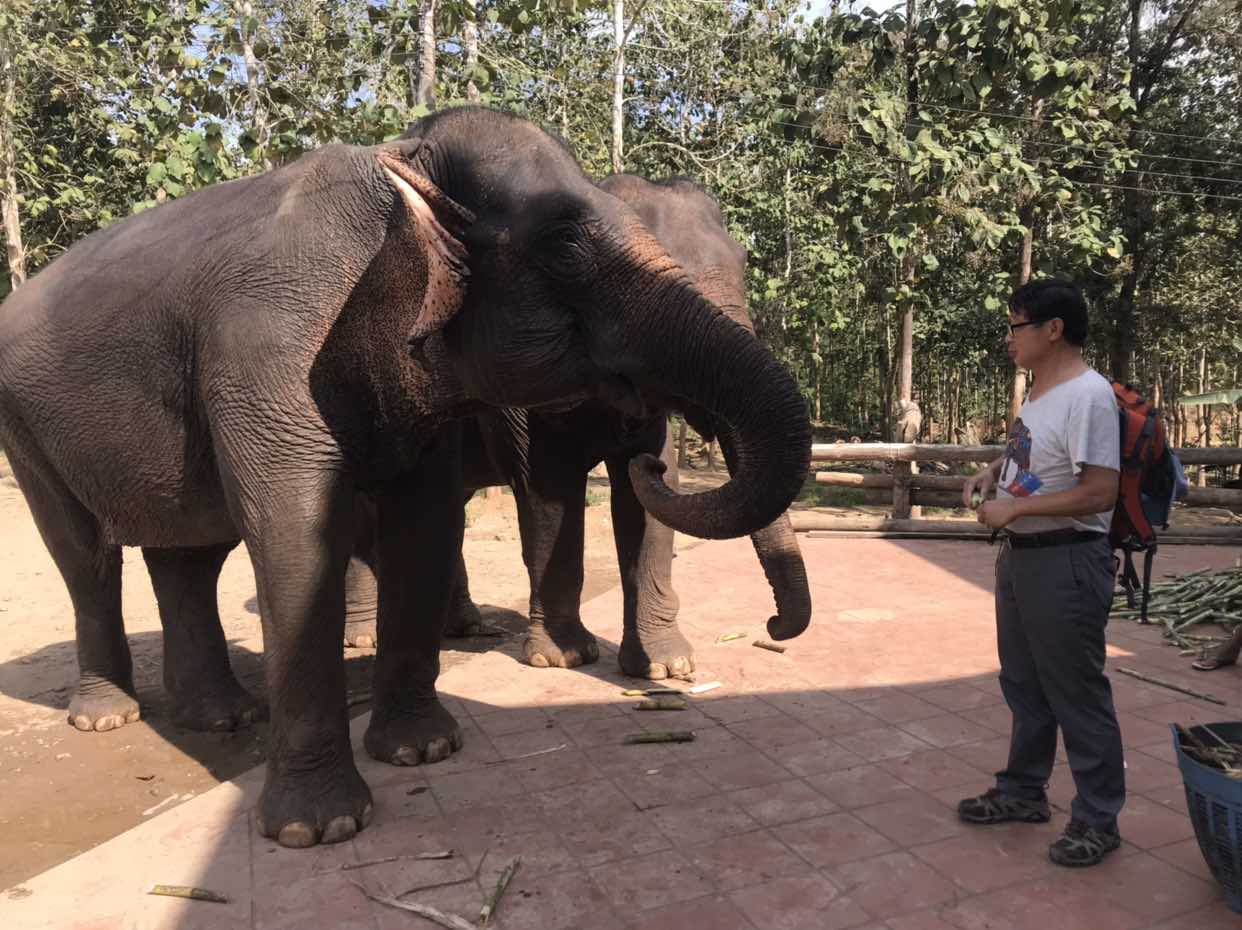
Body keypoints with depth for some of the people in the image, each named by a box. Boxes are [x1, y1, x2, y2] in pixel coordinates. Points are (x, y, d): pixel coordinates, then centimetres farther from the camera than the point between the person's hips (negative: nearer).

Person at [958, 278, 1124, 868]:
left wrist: (1013, 509, -20)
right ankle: (1023, 792, 35)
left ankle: (1097, 820, 19)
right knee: (1024, 686, 20)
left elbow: (1098, 493, -24)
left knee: (1076, 694, 2)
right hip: (1019, 555, 10)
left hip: (1066, 563, -10)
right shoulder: (1038, 393, 11)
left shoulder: (1087, 396, -19)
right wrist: (992, 473, 9)